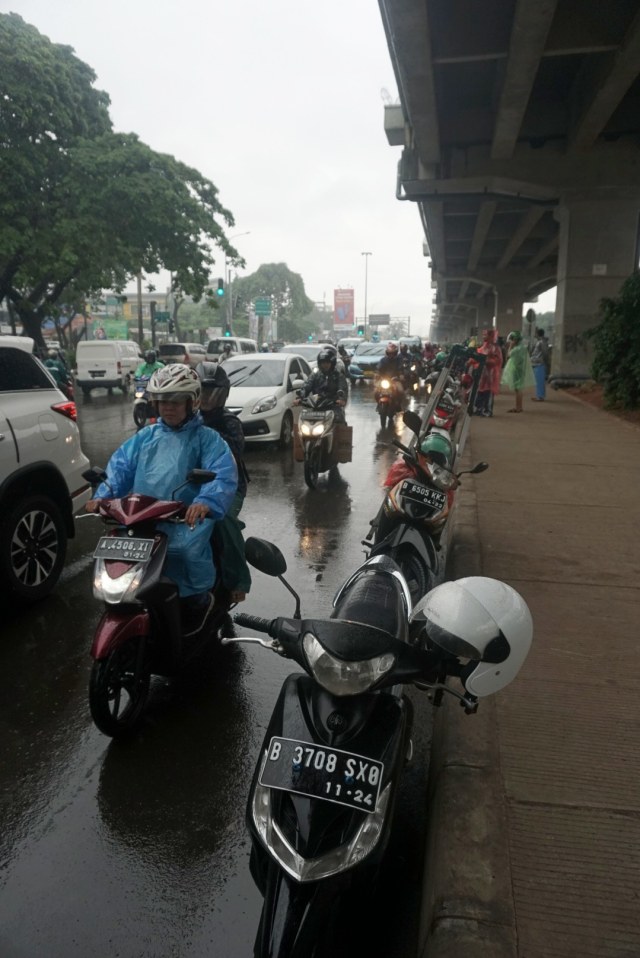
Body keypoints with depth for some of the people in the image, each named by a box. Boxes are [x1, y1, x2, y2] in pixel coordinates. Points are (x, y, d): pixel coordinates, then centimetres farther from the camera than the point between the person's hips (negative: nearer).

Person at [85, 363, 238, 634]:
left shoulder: (206, 438, 2)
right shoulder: (145, 437, 18)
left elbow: (224, 474, -14)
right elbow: (120, 465, 9)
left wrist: (205, 502, -35)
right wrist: (102, 495, -11)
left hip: (186, 519, -5)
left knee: (189, 547, -32)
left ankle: (199, 598, -3)